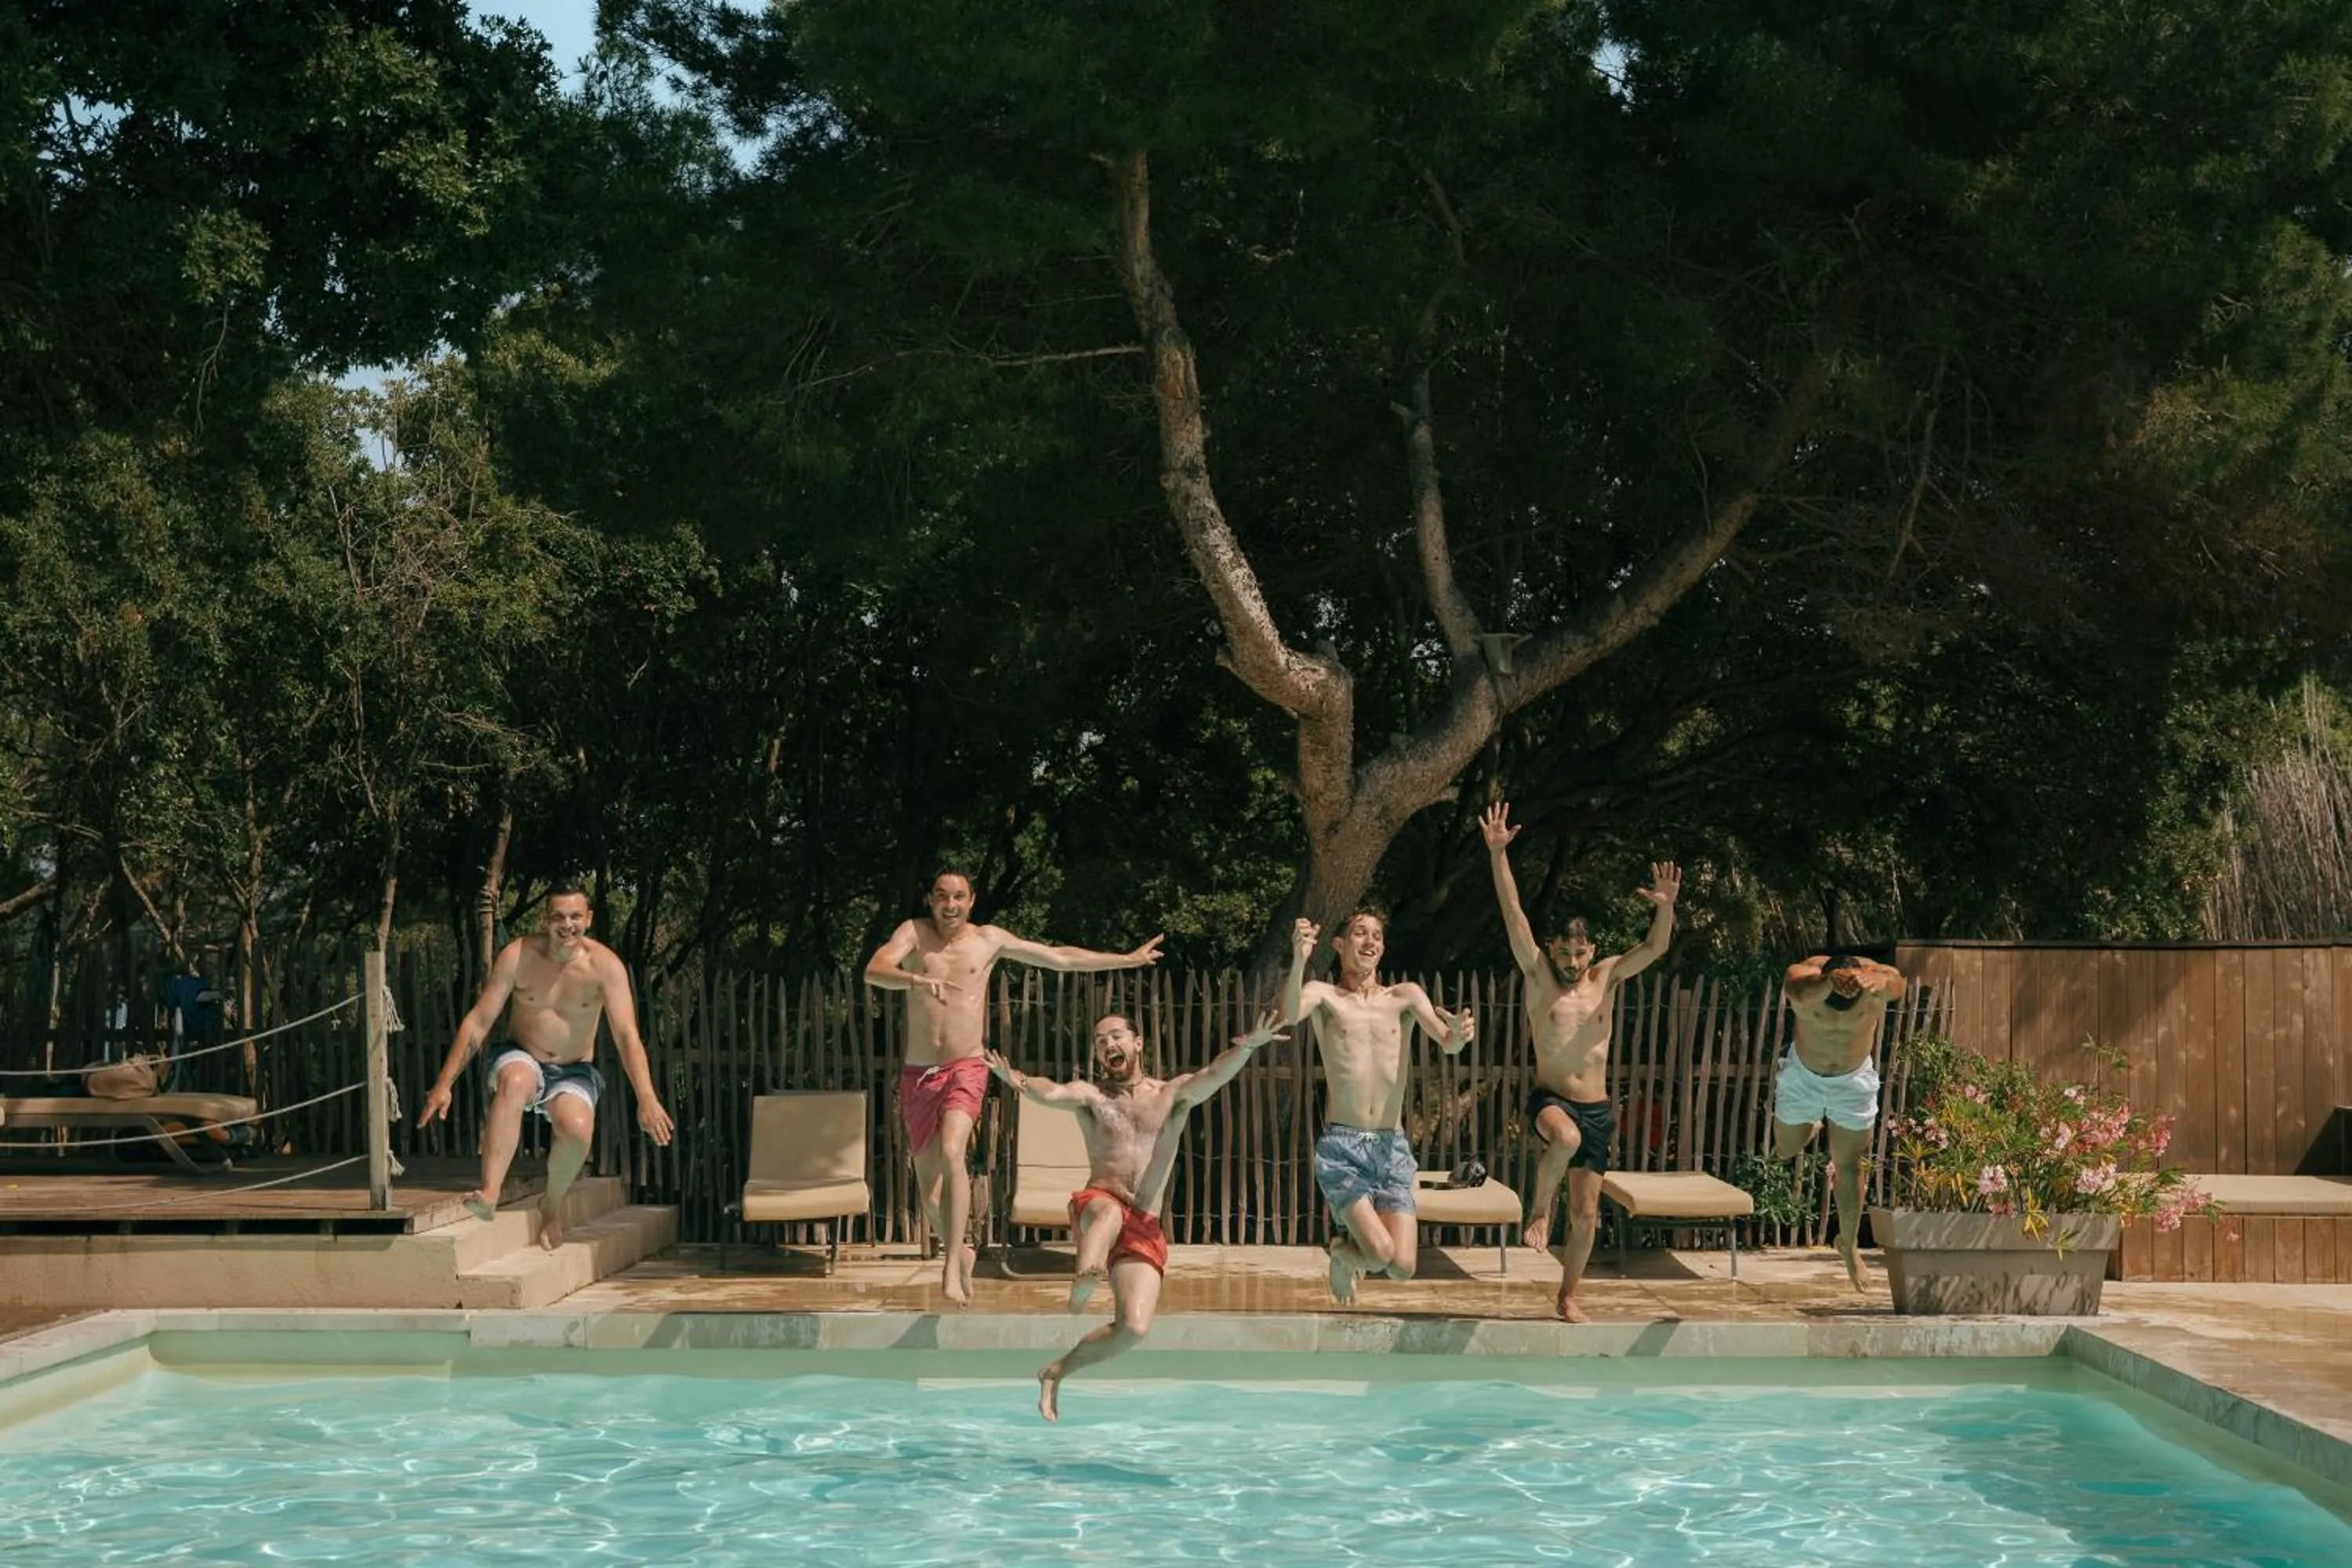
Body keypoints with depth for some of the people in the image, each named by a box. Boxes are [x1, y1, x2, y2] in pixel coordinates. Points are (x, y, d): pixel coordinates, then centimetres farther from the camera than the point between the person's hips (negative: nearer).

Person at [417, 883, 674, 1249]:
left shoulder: (605, 965, -15)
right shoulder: (518, 956, -13)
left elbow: (627, 1036, -22)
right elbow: (478, 1021, -10)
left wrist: (647, 1100, -35)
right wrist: (444, 1085, -14)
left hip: (573, 1072, 0)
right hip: (521, 1058, 0)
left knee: (578, 1127, -31)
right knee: (514, 1082, -37)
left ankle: (553, 1202, 1)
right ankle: (489, 1192, -45)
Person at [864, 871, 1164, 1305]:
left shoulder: (990, 940, 5)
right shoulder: (913, 932, 2)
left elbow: (1062, 958, 13)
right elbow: (874, 971, -17)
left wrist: (1128, 960, 16)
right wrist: (916, 980, -37)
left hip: (966, 1069, -2)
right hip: (918, 1073, 2)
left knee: (951, 1154, -27)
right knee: (927, 1183, 5)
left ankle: (951, 1266, -24)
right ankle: (959, 1253, 32)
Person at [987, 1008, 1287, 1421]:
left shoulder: (1174, 1094, 14)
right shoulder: (1090, 1095, 12)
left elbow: (1215, 1075, -7)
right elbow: (1051, 1093, -11)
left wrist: (1247, 1047, -30)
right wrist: (1019, 1083, -36)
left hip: (1145, 1231, 1)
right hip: (1094, 1206, -1)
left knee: (1135, 1328, -16)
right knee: (1110, 1211, -39)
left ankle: (1058, 1371, 3)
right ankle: (1085, 1279, -65)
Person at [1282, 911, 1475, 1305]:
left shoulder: (1405, 996, 10)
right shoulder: (1324, 995, 3)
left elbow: (1446, 1044, -5)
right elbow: (1288, 1015, -19)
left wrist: (1458, 1033, -29)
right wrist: (1299, 960, -37)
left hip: (1392, 1147, 3)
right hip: (1341, 1146, -3)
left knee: (1403, 1267, -8)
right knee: (1380, 1253, -19)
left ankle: (1354, 1243, 27)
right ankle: (1342, 1251, 18)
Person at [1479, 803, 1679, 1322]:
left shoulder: (1606, 979, 6)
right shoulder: (1538, 977, -1)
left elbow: (1655, 947, -4)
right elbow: (1513, 915, -10)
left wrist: (1666, 907, -23)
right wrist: (1497, 854, -19)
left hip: (1597, 1109, 3)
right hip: (1551, 1099, -3)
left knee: (1586, 1215, 3)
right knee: (1565, 1138, -39)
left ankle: (1568, 1299, 20)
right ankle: (1538, 1209, -14)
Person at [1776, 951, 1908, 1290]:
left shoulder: (1875, 981, -31)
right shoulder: (1806, 975, -33)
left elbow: (1894, 983, -56)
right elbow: (1798, 991, -58)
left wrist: (1870, 981, -81)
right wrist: (1831, 982, -81)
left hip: (1854, 1080, 0)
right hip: (1804, 1075, 0)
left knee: (1849, 1166, 5)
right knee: (1787, 1151, 18)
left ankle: (1849, 1243, 26)